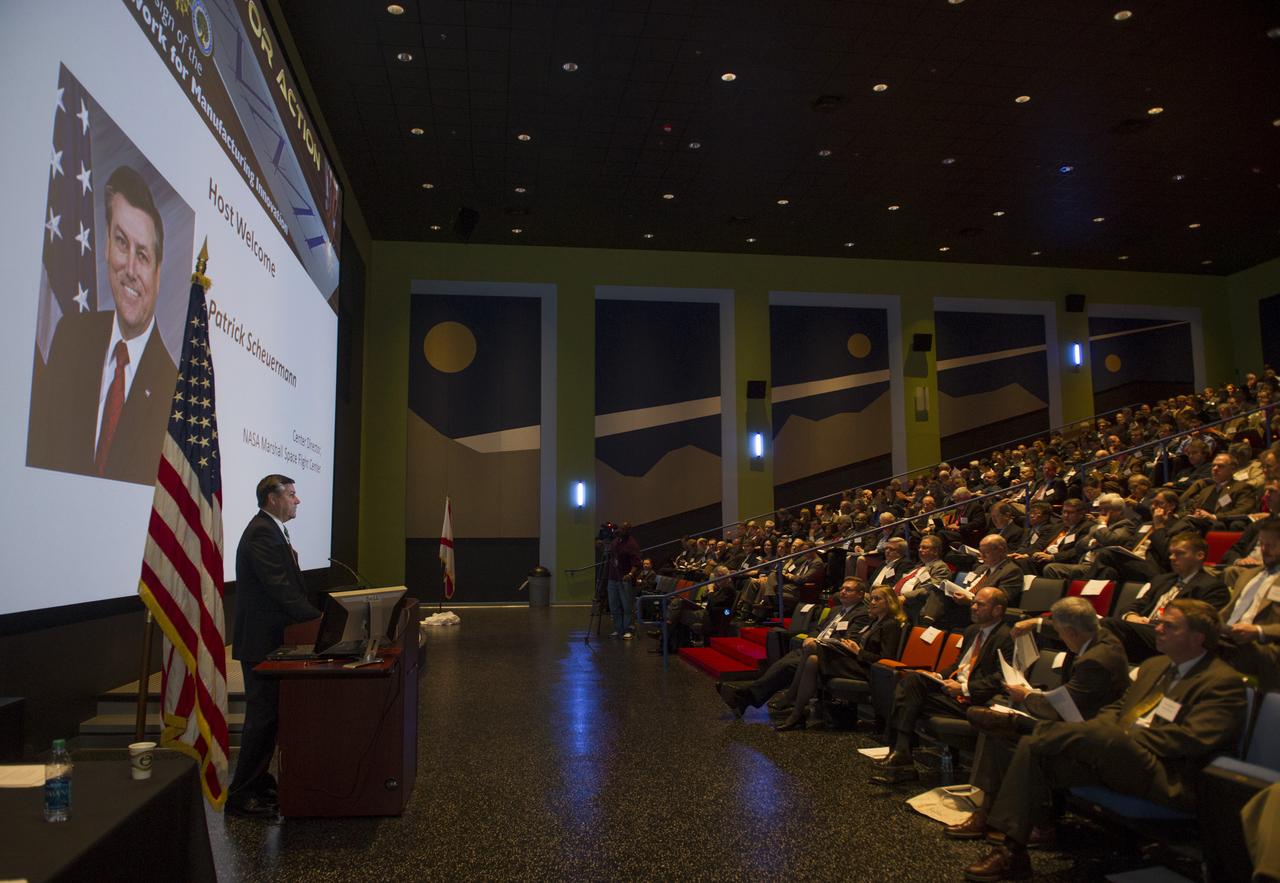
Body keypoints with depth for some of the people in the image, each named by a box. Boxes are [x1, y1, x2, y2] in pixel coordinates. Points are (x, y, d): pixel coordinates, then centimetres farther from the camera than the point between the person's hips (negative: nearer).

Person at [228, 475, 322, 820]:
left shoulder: (272, 530, 15)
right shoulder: (262, 533, -18)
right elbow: (281, 588, -24)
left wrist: (313, 616, 7)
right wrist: (319, 619, -20)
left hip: (272, 638, 10)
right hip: (262, 639, -10)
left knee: (268, 714, 16)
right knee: (262, 716, -4)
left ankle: (258, 781, 27)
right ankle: (241, 795, 4)